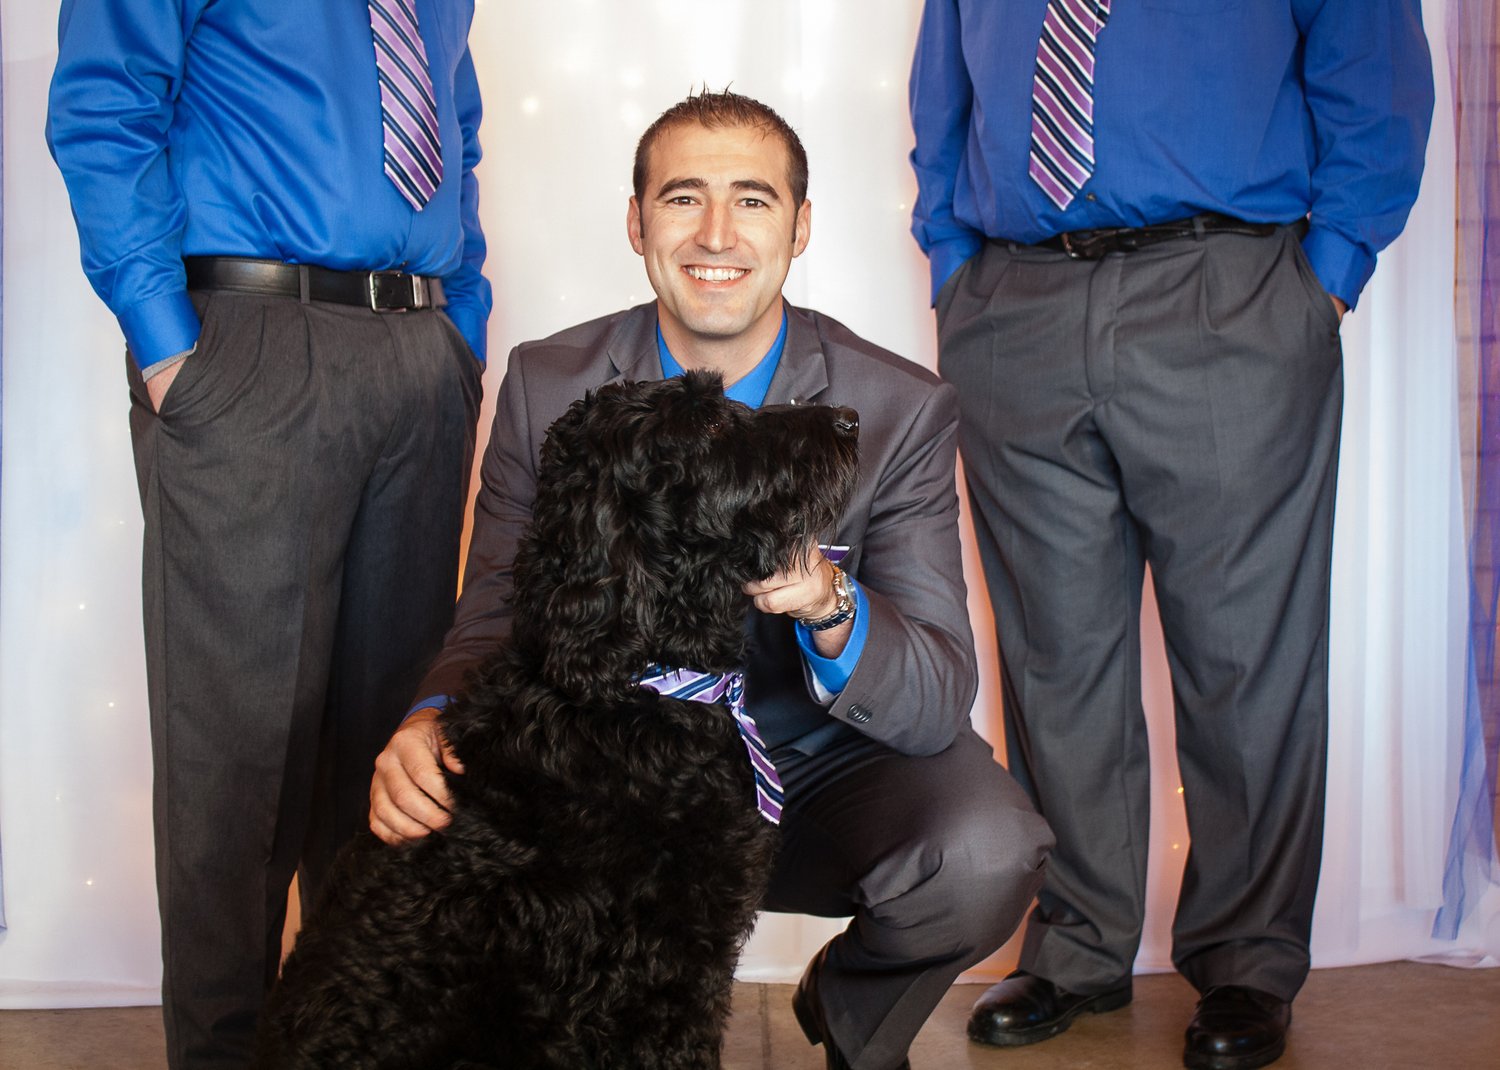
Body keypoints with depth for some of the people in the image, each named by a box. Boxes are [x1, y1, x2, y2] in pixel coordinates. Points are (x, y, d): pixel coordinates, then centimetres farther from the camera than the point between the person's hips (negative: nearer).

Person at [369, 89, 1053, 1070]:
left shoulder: (902, 410, -13)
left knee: (984, 857, -30)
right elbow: (495, 622, -3)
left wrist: (831, 607, -40)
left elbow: (939, 707, -17)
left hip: (824, 769, 0)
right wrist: (430, 726, -27)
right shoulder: (547, 387, -7)